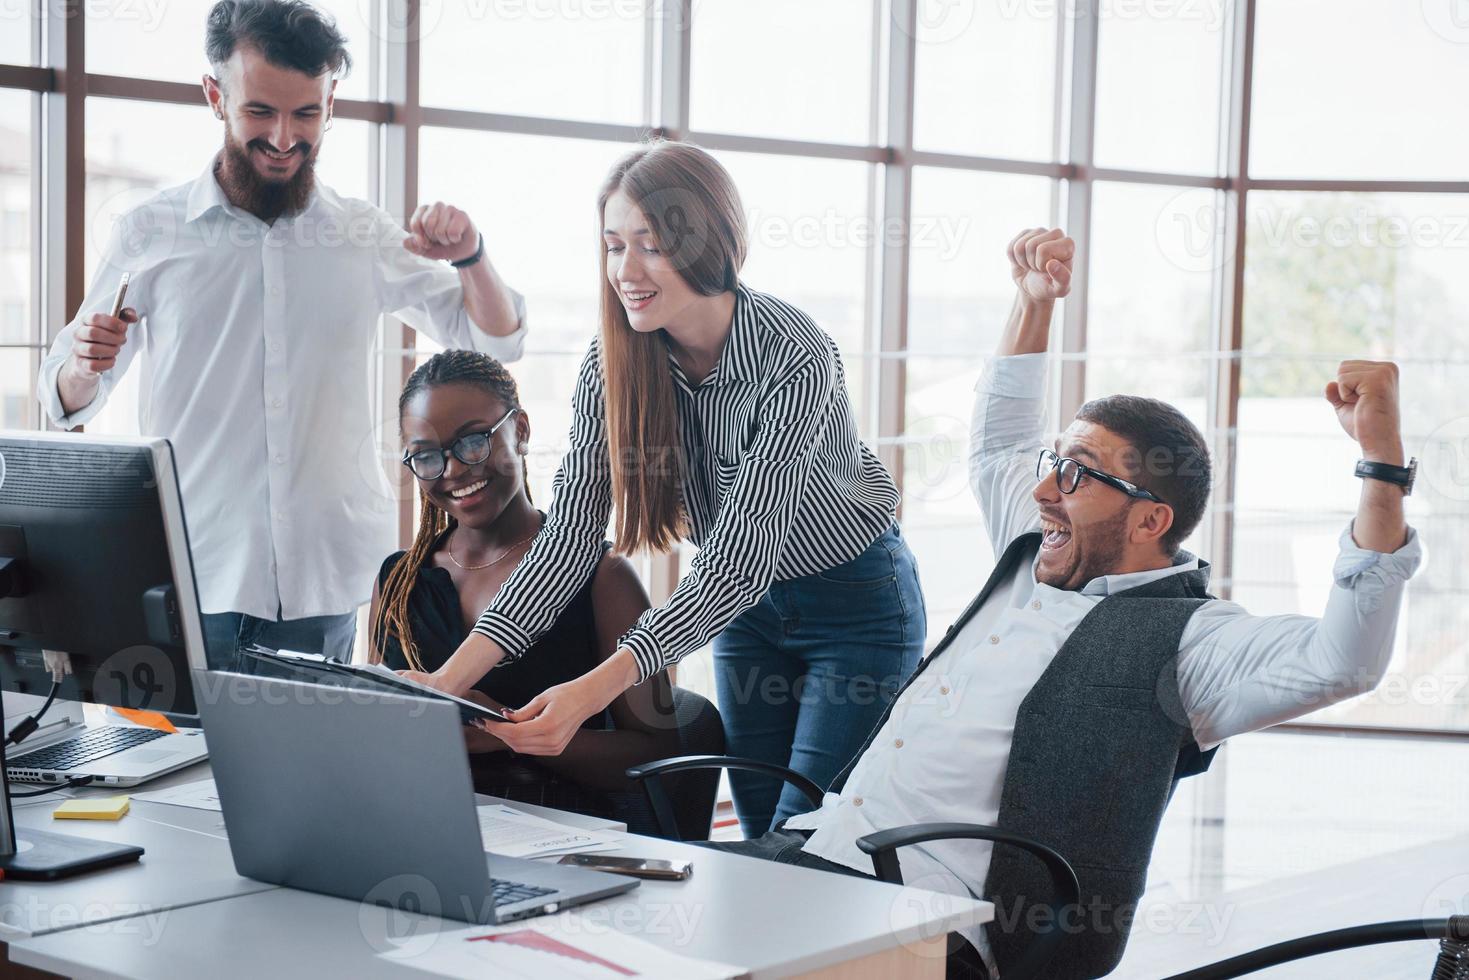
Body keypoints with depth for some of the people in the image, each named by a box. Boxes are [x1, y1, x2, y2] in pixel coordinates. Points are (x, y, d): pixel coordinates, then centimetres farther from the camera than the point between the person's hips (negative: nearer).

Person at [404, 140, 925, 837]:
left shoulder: (795, 360, -31)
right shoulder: (612, 362, -14)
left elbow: (740, 560, -36)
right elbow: (568, 536, -18)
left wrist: (593, 691, -46)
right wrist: (453, 675, -32)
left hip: (856, 603, -5)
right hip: (747, 604, 5)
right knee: (759, 839, 10)